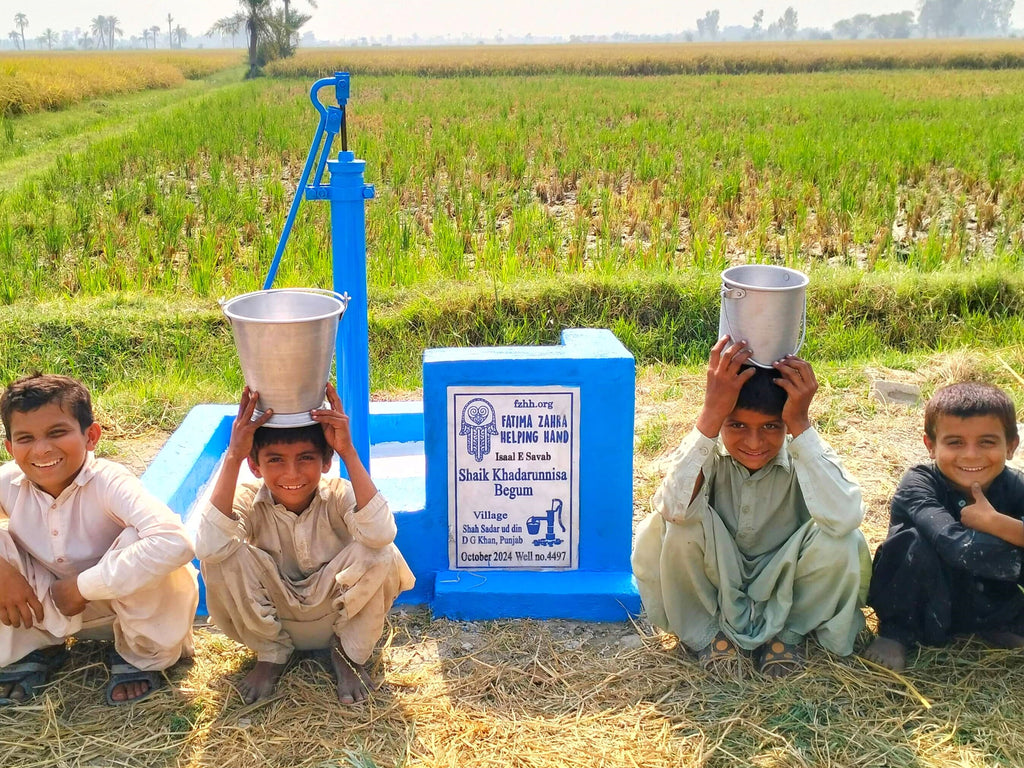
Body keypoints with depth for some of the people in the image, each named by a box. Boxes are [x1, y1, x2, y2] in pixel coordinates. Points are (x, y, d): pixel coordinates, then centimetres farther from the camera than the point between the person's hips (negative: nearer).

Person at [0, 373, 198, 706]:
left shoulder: (108, 483, -31)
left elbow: (176, 543, -47)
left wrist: (84, 586, -37)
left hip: (127, 602, -4)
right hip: (48, 611, 4)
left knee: (136, 540, -34)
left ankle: (140, 657, -7)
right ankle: (27, 652, 6)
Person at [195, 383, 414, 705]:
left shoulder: (337, 495, -21)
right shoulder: (248, 500, -19)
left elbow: (381, 534, -44)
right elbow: (208, 547, -41)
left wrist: (348, 451, -42)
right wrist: (233, 457, -40)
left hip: (335, 613, -1)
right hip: (271, 616, 1)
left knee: (382, 556, -31)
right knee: (221, 558, -27)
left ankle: (348, 652, 0)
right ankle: (270, 654, 1)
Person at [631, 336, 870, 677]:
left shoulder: (804, 454, -19)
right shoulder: (709, 451, -19)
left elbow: (844, 517, -40)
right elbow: (673, 507, -42)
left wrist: (801, 424, -39)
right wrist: (710, 413, -43)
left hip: (786, 589, 1)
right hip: (711, 587, 0)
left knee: (843, 542, -27)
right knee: (681, 523, -29)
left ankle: (787, 631, -1)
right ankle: (709, 631, -6)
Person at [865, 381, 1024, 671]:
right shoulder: (918, 484, -24)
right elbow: (955, 546, -41)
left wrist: (994, 523, -36)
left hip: (986, 605, 4)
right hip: (919, 601, -3)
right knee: (917, 541, -34)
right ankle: (897, 631, -9)